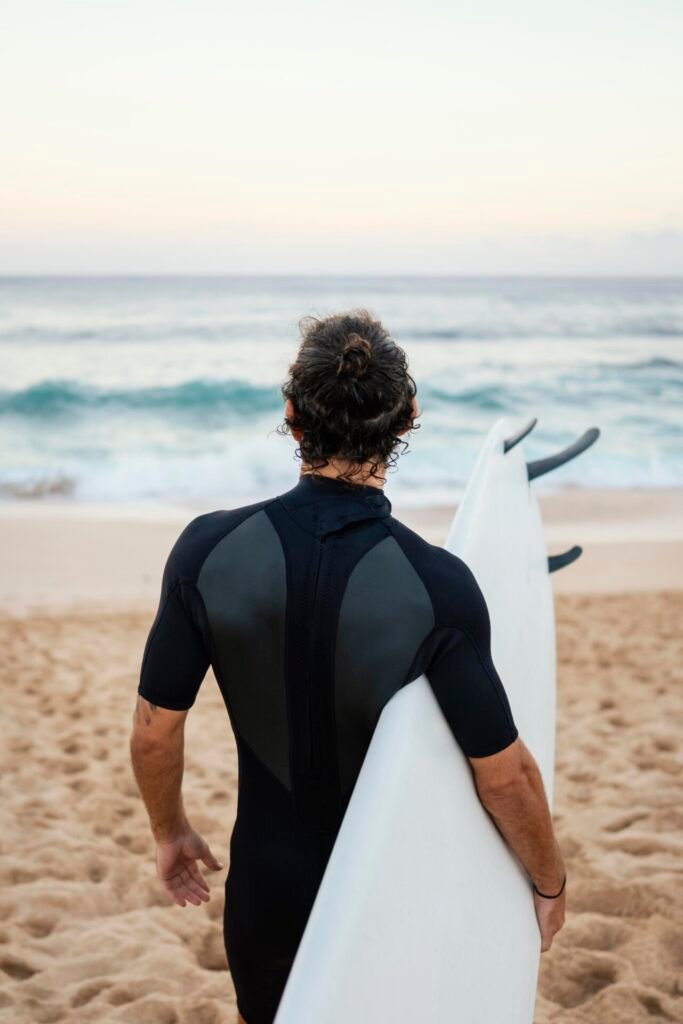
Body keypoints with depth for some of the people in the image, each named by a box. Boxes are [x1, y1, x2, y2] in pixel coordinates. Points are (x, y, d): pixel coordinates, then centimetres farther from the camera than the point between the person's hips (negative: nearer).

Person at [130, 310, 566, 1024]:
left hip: (267, 882, 1)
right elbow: (504, 773, -19)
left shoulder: (210, 550, -20)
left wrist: (170, 832, 9)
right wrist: (550, 883, 0)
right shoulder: (437, 586, -25)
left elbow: (154, 730, -10)